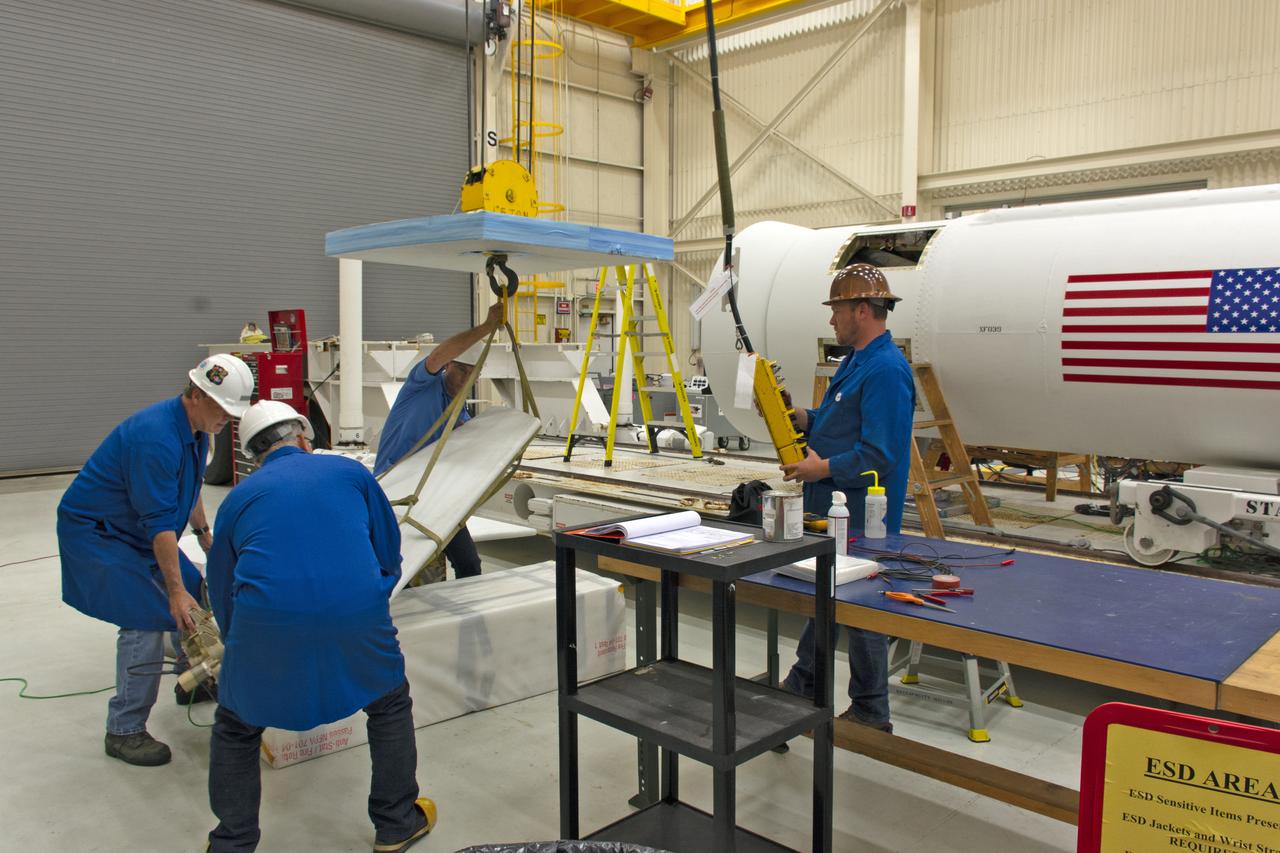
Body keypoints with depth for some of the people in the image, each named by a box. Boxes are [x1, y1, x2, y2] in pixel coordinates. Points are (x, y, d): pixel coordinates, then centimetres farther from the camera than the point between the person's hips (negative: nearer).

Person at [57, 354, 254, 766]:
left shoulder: (196, 427, -1)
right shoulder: (156, 437, -31)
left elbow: (189, 488, 18)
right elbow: (160, 522, -31)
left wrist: (204, 533, 27)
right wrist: (174, 589, -29)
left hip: (136, 530, 10)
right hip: (94, 531, -9)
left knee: (194, 596, 12)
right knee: (146, 619, -15)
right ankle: (124, 732, -4)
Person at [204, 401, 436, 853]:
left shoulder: (238, 497, 21)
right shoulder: (349, 471, 18)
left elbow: (222, 593, 27)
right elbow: (390, 557, 21)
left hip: (265, 623, 0)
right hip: (357, 616, 0)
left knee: (235, 730, 28)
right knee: (391, 706, 27)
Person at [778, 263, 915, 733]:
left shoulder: (886, 369, -21)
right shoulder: (856, 361, 13)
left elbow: (879, 454, -26)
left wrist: (822, 468, -20)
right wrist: (795, 415, 4)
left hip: (860, 519, -10)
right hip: (830, 509, 10)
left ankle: (870, 715, 20)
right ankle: (801, 687, 36)